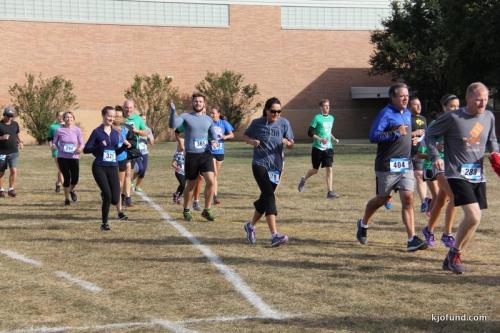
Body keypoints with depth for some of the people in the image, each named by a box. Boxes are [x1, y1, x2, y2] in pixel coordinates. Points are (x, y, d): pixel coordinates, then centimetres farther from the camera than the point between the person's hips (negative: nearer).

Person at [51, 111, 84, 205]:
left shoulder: (77, 130, 1)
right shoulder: (59, 130, -1)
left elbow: (81, 143, 4)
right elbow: (54, 142, 7)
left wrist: (80, 148, -17)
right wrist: (54, 146, -16)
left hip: (74, 157, 1)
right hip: (62, 157, -1)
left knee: (75, 178, -6)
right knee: (67, 178, -4)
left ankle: (71, 190, 31)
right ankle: (66, 199, 17)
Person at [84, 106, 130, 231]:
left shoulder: (115, 133, 11)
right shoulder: (97, 132, -2)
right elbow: (86, 149, -5)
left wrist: (124, 146, 0)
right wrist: (99, 146, -20)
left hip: (113, 168, 4)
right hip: (99, 168, -4)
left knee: (115, 200, -5)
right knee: (108, 196, -14)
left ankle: (104, 195, 31)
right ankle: (105, 224, 4)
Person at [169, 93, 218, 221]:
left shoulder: (208, 119, 11)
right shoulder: (186, 116, -1)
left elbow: (213, 135, 20)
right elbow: (172, 125, -17)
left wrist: (214, 142, -2)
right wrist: (173, 111, -32)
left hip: (206, 154, 3)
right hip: (191, 155, -3)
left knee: (211, 181, -13)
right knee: (191, 185, 7)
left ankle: (207, 210, 2)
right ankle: (186, 210, 27)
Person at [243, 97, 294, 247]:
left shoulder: (284, 123, 1)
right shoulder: (257, 123, -3)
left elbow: (291, 144, 4)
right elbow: (246, 135, 12)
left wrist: (287, 142, -19)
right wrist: (252, 142, -10)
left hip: (276, 166, 4)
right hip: (260, 164, -4)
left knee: (265, 198, 13)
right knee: (269, 196, -18)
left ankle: (251, 226, 37)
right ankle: (275, 235, -24)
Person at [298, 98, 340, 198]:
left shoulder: (331, 118, 10)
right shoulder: (317, 118, -9)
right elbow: (310, 133, -11)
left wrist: (334, 139, 9)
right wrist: (320, 139, -23)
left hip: (328, 148, 4)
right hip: (317, 148, -4)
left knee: (329, 168, -8)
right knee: (315, 170, 9)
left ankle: (330, 191, -7)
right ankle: (303, 180, 39)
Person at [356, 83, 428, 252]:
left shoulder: (408, 114, 14)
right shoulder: (385, 113, -11)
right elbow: (373, 136, -20)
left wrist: (411, 138, 11)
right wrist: (396, 133, -24)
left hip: (406, 164, 6)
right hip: (387, 165, -6)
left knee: (408, 199, -6)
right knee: (382, 199, 9)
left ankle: (412, 239, -9)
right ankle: (363, 224, 36)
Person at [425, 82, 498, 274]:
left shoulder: (489, 117, 7)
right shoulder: (453, 118, -10)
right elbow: (430, 135, -1)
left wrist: (495, 154, 2)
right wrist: (435, 156, -15)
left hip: (478, 177, 7)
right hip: (457, 175, -6)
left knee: (472, 219, 8)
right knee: (474, 217, -20)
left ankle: (452, 259, 25)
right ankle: (454, 254, 2)